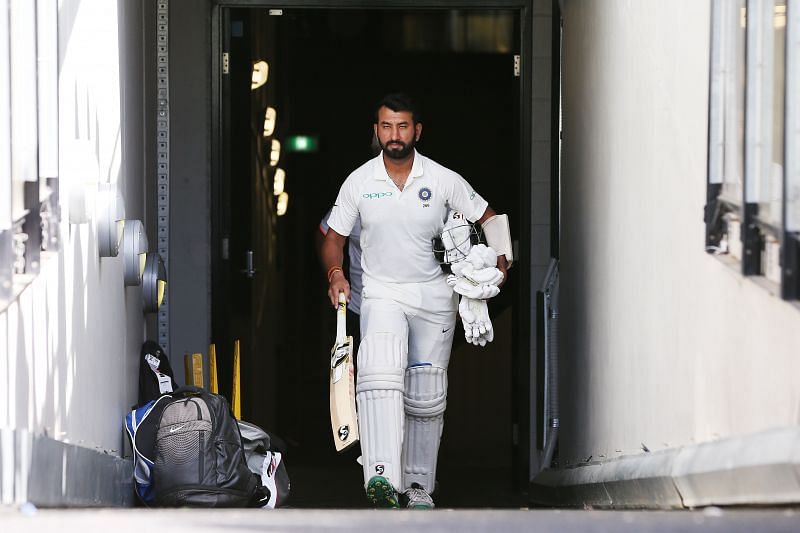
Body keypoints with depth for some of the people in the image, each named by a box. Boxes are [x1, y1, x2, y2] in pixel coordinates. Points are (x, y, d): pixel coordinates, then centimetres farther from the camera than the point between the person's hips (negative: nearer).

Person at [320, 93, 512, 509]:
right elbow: (333, 237, 9)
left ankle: (419, 485, 20)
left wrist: (501, 259, -6)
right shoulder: (358, 183, -1)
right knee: (380, 375, -26)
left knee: (425, 397, 6)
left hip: (435, 298, 1)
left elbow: (490, 217, 9)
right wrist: (335, 273, -9)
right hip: (382, 294, -1)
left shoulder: (444, 181, -3)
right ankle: (382, 478, -38)